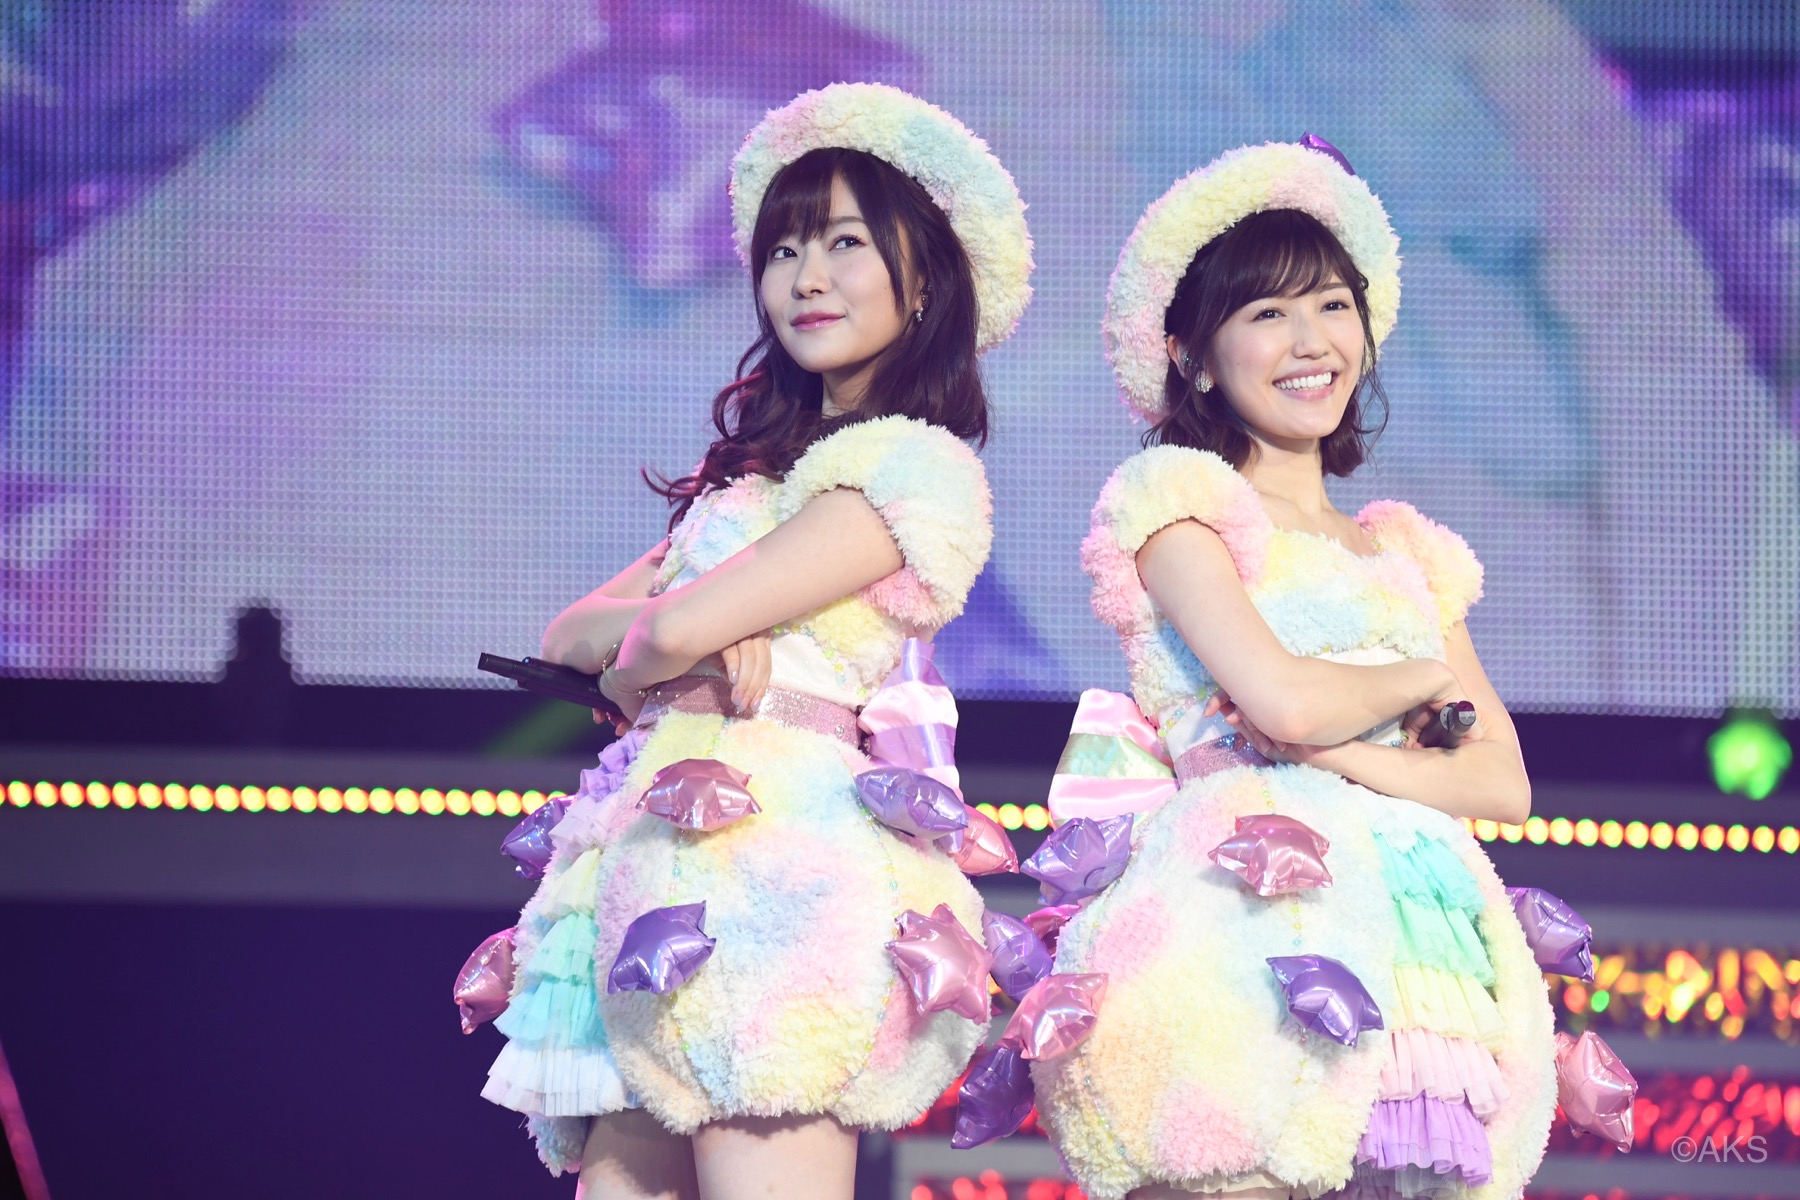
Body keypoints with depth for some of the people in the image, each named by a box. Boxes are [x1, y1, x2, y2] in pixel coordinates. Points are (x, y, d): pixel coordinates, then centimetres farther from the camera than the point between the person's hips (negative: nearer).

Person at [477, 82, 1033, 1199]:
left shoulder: (921, 467, -3)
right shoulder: (760, 465, 25)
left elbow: (682, 627, -12)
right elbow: (566, 634, 17)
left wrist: (635, 665, 11)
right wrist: (684, 633, -4)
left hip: (768, 841, -8)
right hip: (664, 833, 8)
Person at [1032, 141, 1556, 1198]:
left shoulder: (1406, 552, 22)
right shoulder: (1181, 500, 5)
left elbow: (1504, 782, 11)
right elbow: (1283, 699, -11)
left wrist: (1340, 748, -5)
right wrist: (1422, 683, 8)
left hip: (1418, 926, 5)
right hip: (1243, 904, -5)